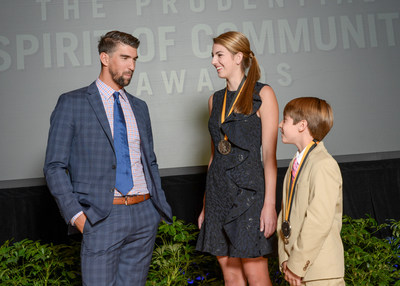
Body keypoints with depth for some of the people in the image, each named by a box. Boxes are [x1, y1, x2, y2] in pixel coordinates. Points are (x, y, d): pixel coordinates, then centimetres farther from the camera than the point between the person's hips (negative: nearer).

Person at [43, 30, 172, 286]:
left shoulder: (139, 107, 15)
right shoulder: (72, 104, -1)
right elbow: (55, 166, -3)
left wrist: (160, 204, 11)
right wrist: (75, 214, -11)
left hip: (145, 215, 5)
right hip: (103, 217, -5)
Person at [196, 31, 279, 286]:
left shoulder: (262, 95, -3)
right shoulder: (215, 100, 14)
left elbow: (269, 154, -8)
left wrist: (269, 203, -14)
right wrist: (206, 204, 15)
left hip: (248, 189, -6)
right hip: (218, 190, 6)